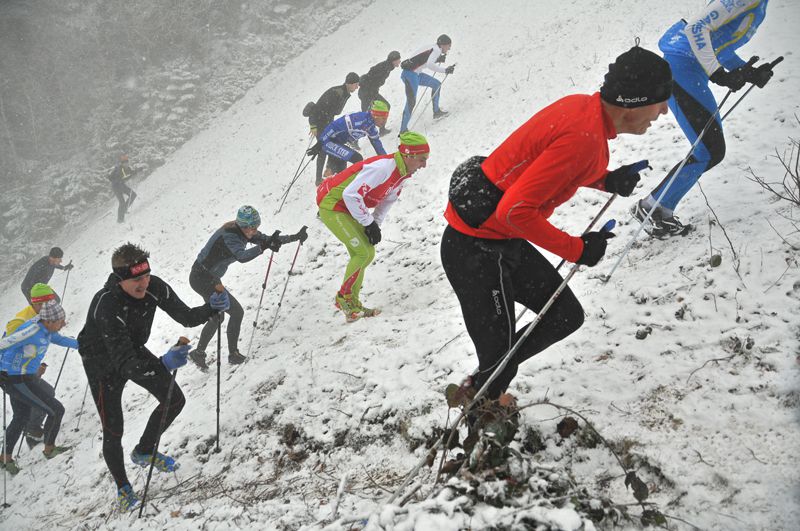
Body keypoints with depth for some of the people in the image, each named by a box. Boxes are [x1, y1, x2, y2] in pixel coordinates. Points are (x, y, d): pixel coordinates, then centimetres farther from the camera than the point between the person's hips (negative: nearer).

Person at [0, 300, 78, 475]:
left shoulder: (45, 325, -2)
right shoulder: (33, 330, -30)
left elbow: (58, 339, 19)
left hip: (26, 377, 9)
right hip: (18, 382, -9)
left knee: (21, 417, 26)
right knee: (56, 410, 1)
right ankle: (49, 449, 22)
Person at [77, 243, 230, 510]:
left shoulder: (153, 286, -24)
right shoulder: (106, 306, -40)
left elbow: (185, 316, -12)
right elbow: (124, 363, -45)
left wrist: (211, 308, -33)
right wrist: (162, 365, -61)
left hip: (135, 350, 6)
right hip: (104, 364, -5)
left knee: (175, 400, 2)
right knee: (113, 431, -3)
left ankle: (143, 451, 27)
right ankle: (122, 487, 24)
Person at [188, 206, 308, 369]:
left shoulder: (244, 232, -1)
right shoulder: (229, 236, -28)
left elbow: (266, 239, 6)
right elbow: (242, 256, -45)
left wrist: (295, 237, 2)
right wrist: (263, 247, -57)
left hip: (210, 278, 10)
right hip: (202, 279, -10)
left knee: (217, 317, 23)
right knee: (236, 312, -8)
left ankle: (198, 353, 35)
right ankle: (233, 354, 1)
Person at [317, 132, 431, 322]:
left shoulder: (401, 173, 1)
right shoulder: (383, 167, -29)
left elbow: (387, 200, 13)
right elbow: (351, 195, -31)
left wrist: (375, 225, -1)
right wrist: (369, 223, -21)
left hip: (346, 208, 9)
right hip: (331, 204, -9)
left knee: (367, 253, 9)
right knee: (362, 253, -12)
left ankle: (352, 302, 21)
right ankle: (344, 297, 6)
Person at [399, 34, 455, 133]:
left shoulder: (432, 48, 14)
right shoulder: (437, 50, -14)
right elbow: (429, 65, -30)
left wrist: (438, 60, 18)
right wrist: (445, 70, -28)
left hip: (415, 74, 10)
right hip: (410, 75, -10)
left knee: (437, 84, 21)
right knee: (411, 102, -15)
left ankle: (436, 111, 31)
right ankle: (403, 130, -14)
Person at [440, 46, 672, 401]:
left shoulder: (582, 105, 2)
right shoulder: (584, 138, -26)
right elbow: (515, 210, -29)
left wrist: (606, 180, 5)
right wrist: (577, 249, -18)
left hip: (502, 239, 10)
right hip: (476, 250, -10)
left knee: (566, 317, 14)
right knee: (499, 355, -2)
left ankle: (484, 387, 26)